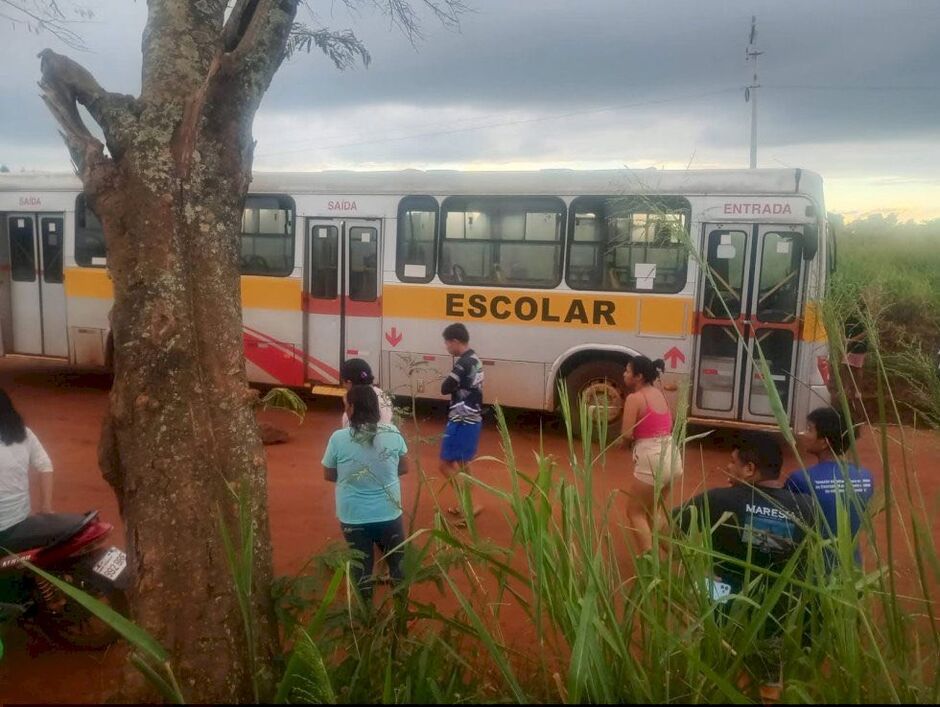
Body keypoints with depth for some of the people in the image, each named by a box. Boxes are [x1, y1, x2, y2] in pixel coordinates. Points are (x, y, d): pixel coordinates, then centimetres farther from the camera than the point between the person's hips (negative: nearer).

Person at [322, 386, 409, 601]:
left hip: (353, 517, -1)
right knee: (397, 562, 21)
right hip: (389, 514, 1)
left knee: (361, 566, 17)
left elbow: (329, 475, -1)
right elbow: (404, 468, 4)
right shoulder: (393, 433, -9)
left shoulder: (338, 438, -14)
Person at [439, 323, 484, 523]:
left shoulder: (464, 363, -20)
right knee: (462, 463, 19)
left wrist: (450, 382, 2)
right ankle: (466, 504, 27)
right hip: (472, 419, 10)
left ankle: (471, 505, -5)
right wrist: (456, 385, -1)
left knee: (446, 464, -4)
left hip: (462, 421, -10)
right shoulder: (475, 360, 11)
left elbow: (445, 388, -16)